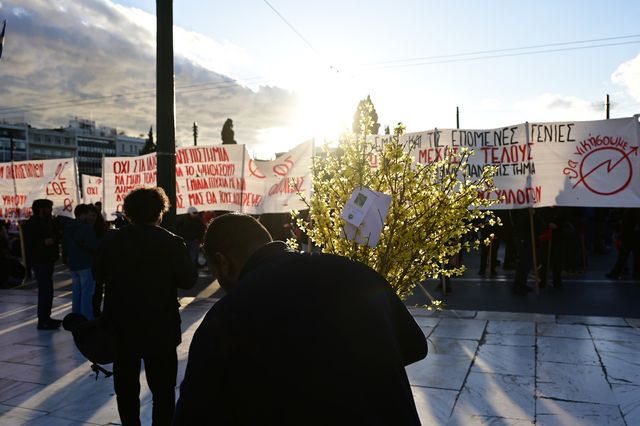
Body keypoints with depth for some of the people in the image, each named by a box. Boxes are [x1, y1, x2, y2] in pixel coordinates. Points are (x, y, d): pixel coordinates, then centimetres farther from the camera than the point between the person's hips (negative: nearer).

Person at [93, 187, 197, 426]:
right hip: (161, 329, -3)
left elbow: (98, 274, 6)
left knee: (126, 386, 19)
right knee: (163, 389, 8)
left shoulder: (113, 241, -6)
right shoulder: (172, 243, -14)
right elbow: (188, 280, -9)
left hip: (122, 327, 3)